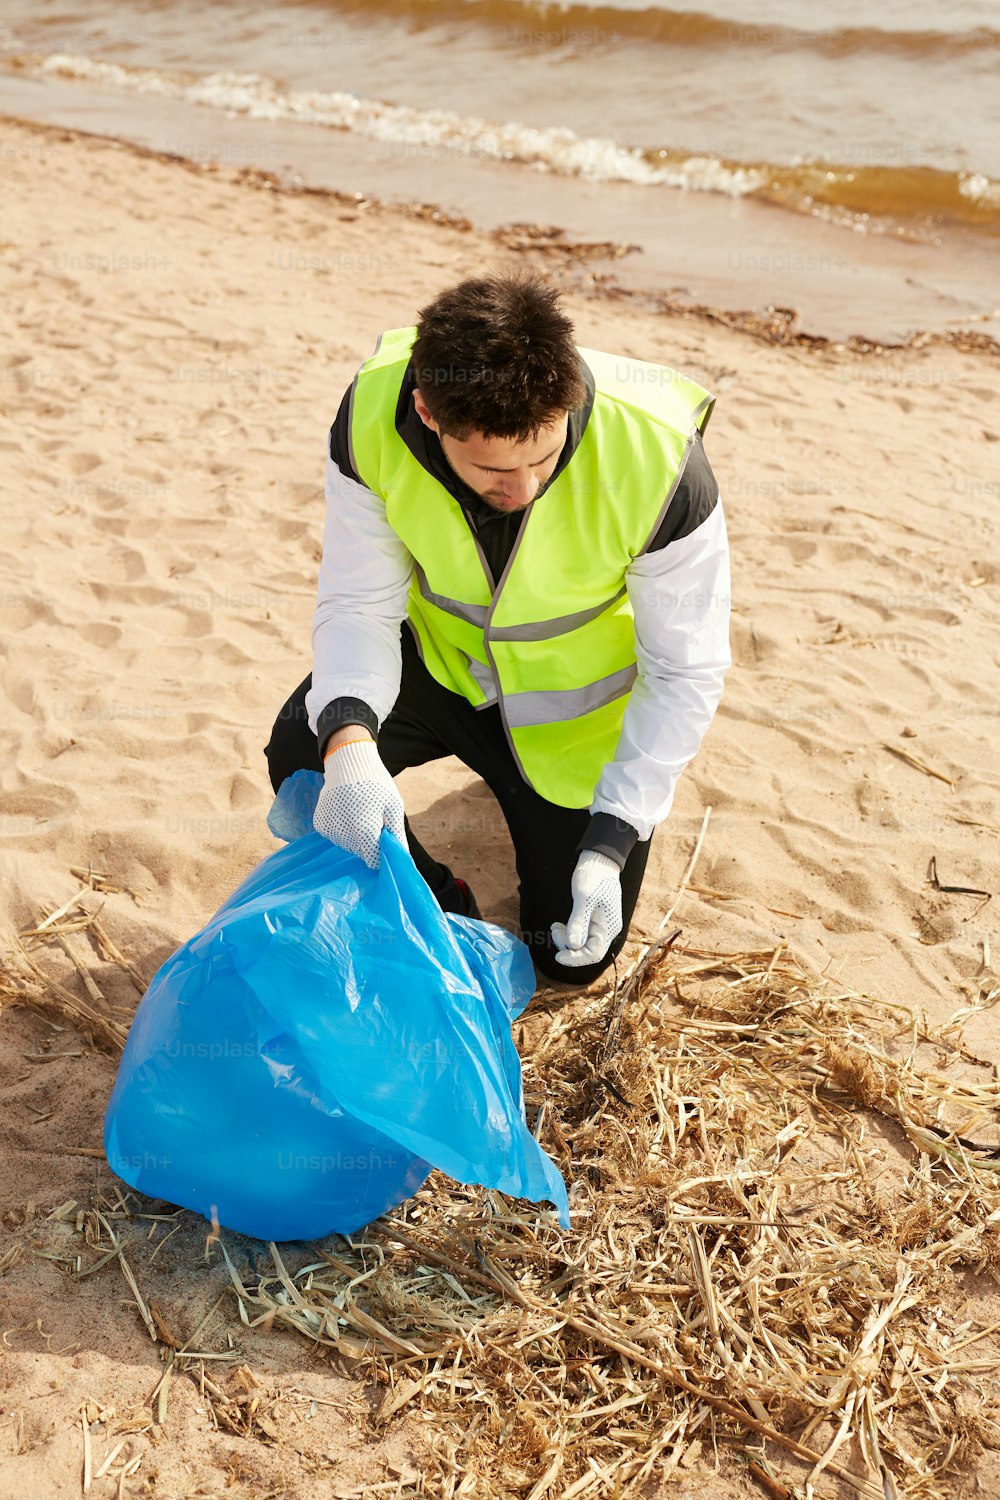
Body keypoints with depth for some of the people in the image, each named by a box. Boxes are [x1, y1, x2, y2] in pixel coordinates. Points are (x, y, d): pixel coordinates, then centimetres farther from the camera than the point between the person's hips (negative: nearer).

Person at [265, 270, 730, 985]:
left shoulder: (660, 458, -36)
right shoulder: (372, 416, -29)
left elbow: (686, 671, -24)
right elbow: (359, 602, -20)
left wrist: (610, 845, -30)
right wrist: (349, 743, -41)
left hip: (578, 695, -1)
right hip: (443, 652, 2)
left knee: (575, 954, 2)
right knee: (304, 755, -25)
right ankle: (435, 905, 6)